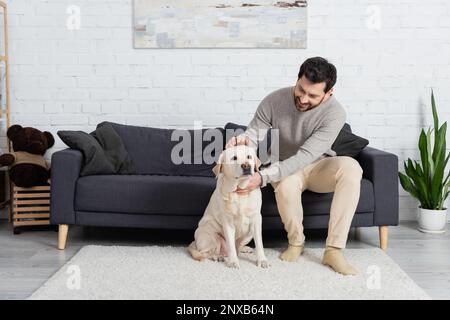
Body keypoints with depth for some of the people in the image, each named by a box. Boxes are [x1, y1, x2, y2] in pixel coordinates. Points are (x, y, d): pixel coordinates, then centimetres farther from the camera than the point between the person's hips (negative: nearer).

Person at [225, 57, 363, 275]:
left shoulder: (335, 113, -26)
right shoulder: (274, 101, -20)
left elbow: (305, 156, -35)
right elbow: (253, 136, -16)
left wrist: (262, 177, -45)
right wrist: (242, 141, -43)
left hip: (318, 166, 0)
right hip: (284, 169, 0)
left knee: (350, 167, -33)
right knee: (286, 186, -37)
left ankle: (333, 250, -29)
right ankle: (296, 242, -6)